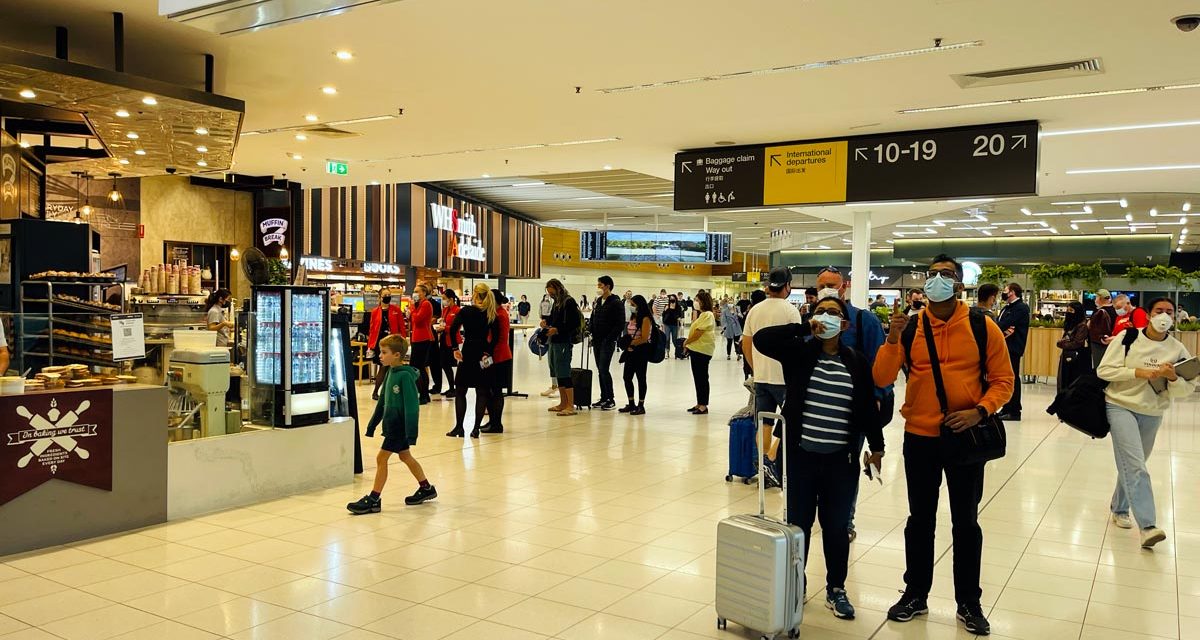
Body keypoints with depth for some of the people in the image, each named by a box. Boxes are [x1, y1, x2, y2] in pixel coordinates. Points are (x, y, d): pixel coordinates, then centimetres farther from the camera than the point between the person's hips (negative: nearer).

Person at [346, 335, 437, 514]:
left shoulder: (405, 375, -20)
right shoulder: (391, 373, 7)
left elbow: (412, 405, -22)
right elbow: (383, 401, 16)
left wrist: (411, 433, -23)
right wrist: (372, 424, 18)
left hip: (400, 425, -9)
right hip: (392, 424, 9)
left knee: (381, 458, -5)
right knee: (405, 456, 17)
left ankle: (373, 499, 4)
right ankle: (426, 488, 31)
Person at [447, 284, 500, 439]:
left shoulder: (466, 311, -4)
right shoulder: (491, 314, 3)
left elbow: (453, 329, -13)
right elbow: (496, 335, -6)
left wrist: (455, 348, -6)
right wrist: (489, 351, -2)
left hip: (468, 353, -2)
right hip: (484, 354, 2)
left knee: (460, 391, 9)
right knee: (482, 391, 7)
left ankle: (459, 427, 8)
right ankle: (476, 428, 4)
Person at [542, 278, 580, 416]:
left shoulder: (569, 302, -12)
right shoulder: (557, 302, 15)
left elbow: (575, 324, -17)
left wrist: (557, 330, -22)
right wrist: (546, 322, 6)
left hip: (564, 342, -9)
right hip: (554, 341, 9)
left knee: (564, 373, -9)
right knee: (557, 373, 13)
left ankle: (571, 406, -6)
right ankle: (563, 403, 21)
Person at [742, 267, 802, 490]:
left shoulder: (755, 310, 7)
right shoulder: (790, 310, -9)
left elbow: (745, 345, 10)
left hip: (760, 377, 5)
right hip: (784, 377, -5)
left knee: (764, 423, 8)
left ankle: (764, 469, 8)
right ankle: (770, 460, -6)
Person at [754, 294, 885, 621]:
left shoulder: (857, 361, 2)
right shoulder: (799, 352, -2)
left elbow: (868, 407, 7)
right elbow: (761, 339, -18)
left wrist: (876, 445, 8)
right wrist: (805, 328, -18)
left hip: (841, 459, 1)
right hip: (801, 455, -1)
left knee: (837, 526, 10)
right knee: (798, 523, 9)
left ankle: (836, 590, 27)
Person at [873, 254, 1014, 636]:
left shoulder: (983, 328, -6)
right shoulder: (909, 327, -3)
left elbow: (1003, 380, -2)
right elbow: (882, 380, -8)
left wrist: (979, 411, -17)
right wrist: (892, 339, -22)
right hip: (919, 437, 1)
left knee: (966, 522, 11)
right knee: (920, 520, 13)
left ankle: (969, 604, 27)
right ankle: (915, 595, 29)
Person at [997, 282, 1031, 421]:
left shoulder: (1021, 308, -10)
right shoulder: (1006, 308, 19)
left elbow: (1004, 325, -21)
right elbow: (998, 323, 7)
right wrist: (1004, 329, -13)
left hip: (1013, 348, -9)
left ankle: (1014, 412, 0)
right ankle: (1007, 408, 19)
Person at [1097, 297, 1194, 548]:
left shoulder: (1178, 349, -1)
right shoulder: (1127, 338, -9)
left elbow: (1187, 389, -1)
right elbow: (1103, 370, -12)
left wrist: (1173, 378, -22)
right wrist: (1138, 372, -22)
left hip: (1152, 414, 4)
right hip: (1121, 406, -4)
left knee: (1132, 465, 17)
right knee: (1136, 466, -16)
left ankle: (1119, 509, 37)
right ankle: (1148, 526, -21)